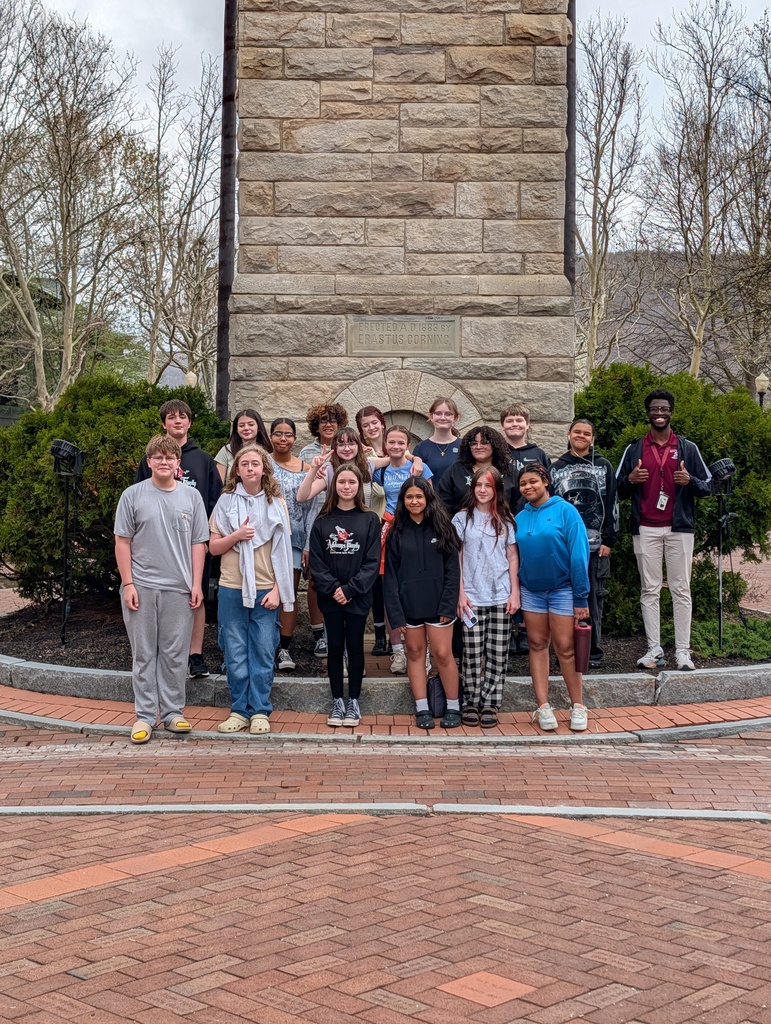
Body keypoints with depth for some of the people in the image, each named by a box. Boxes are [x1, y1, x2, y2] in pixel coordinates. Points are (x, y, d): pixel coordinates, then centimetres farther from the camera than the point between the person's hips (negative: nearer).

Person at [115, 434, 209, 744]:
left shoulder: (191, 496, 6)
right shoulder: (133, 495, 1)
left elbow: (198, 543, 7)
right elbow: (122, 541, 1)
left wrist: (196, 584, 1)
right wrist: (127, 583, -5)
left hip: (179, 589, 1)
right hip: (141, 587, -1)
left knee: (175, 655, 7)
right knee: (143, 654, 6)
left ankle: (172, 712, 17)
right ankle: (145, 716, 12)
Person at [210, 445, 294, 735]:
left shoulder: (275, 503, 3)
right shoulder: (226, 501, 4)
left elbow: (282, 550, 2)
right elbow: (213, 547, 5)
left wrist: (277, 590, -6)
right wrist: (236, 535, -13)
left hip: (265, 590, -1)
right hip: (232, 588, 1)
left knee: (263, 653, 2)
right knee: (236, 653, 5)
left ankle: (260, 711, 12)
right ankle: (239, 710, 15)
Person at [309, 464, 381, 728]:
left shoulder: (369, 520, -1)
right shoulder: (323, 521, 3)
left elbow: (372, 561, -6)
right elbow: (316, 560, 0)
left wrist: (350, 589, -13)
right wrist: (332, 588, -12)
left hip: (358, 597, -1)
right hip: (330, 597, 1)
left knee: (355, 647, 5)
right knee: (335, 647, 7)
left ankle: (354, 701, 15)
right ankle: (337, 701, 16)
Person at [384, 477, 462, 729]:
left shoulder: (441, 529, 1)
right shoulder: (397, 534, 4)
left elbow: (452, 570, -1)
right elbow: (390, 576, 2)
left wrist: (448, 605, -9)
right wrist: (395, 613, -5)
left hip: (437, 604, -2)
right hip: (409, 605, 2)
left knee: (443, 654, -1)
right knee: (415, 653, 7)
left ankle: (453, 708, 11)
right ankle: (422, 709, 13)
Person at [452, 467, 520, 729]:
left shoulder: (505, 520, 8)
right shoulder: (463, 518, 3)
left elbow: (513, 557, 9)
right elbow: (456, 557, 2)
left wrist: (515, 593, 1)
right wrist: (460, 593, -5)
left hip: (501, 597, 2)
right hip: (472, 597, -2)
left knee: (498, 655, 2)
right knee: (472, 654, 0)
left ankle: (490, 704, 9)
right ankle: (471, 703, 9)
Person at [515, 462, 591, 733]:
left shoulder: (564, 510, -9)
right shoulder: (520, 518, 5)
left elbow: (579, 553, -11)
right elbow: (515, 558, 8)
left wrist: (581, 597, -14)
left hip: (562, 589, -4)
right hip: (531, 591, 4)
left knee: (565, 648, -3)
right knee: (537, 645, 6)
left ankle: (577, 707, 8)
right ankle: (543, 706, 10)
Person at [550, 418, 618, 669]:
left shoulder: (603, 467, 8)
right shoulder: (557, 468, 11)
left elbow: (612, 504, 5)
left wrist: (608, 540, -2)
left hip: (595, 544, -1)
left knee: (593, 598, 1)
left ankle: (593, 651, 9)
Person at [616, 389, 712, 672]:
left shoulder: (688, 449, 8)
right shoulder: (634, 450, 10)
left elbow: (708, 486, 6)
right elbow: (619, 490, 11)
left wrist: (690, 481, -15)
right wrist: (630, 480, -10)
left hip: (679, 528, -1)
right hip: (646, 529, 1)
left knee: (681, 590, -2)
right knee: (649, 590, 1)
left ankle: (683, 651, -1)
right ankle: (654, 650, 4)